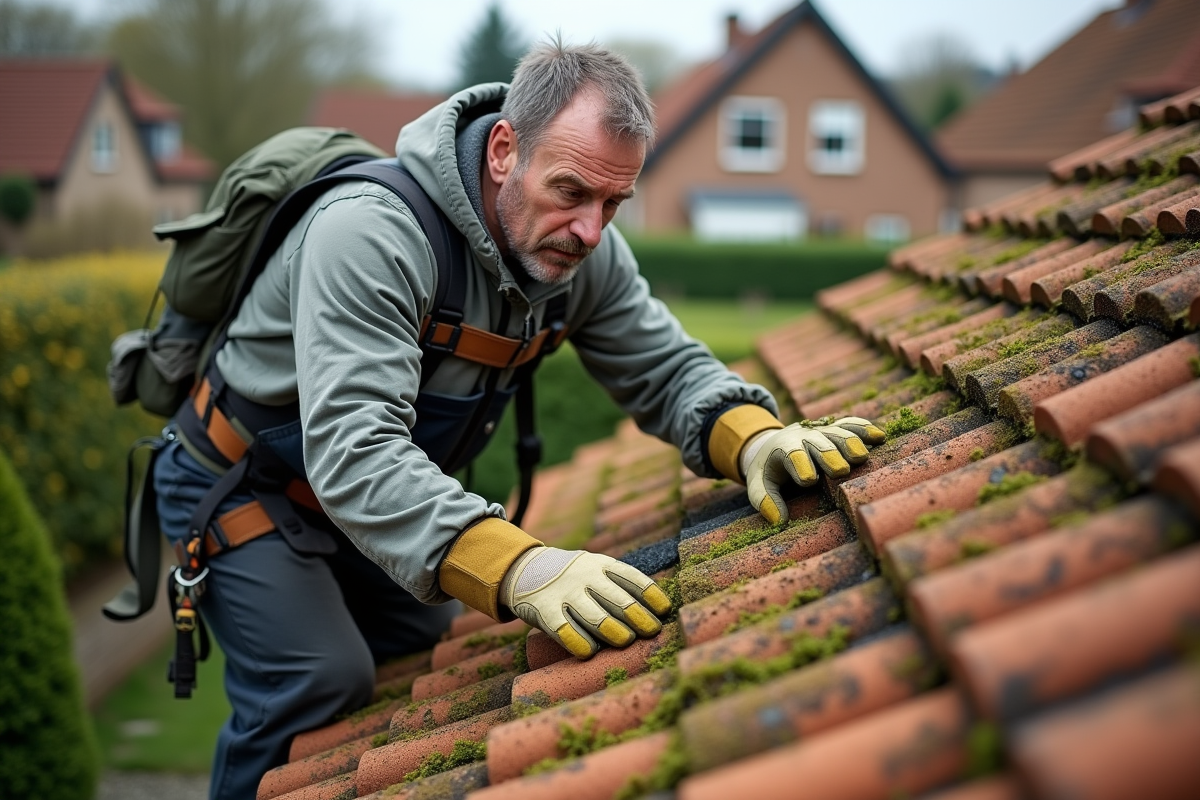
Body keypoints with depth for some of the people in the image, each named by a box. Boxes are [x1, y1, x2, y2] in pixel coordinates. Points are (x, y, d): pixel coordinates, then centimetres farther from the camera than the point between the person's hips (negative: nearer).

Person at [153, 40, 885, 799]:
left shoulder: (583, 251, -15)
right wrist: (519, 568, -59)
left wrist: (755, 439, -33)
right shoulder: (369, 233, -37)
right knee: (322, 685, -19)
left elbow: (666, 368, -9)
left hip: (383, 487, 7)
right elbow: (352, 450, -46)